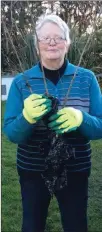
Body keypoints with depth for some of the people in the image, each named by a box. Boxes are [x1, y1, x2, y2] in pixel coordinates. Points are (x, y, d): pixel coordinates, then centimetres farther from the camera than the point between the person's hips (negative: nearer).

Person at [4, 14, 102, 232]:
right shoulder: (21, 81, -5)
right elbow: (10, 133, -7)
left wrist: (81, 119, -29)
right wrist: (27, 117, -29)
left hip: (76, 171, 0)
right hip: (32, 170, 1)